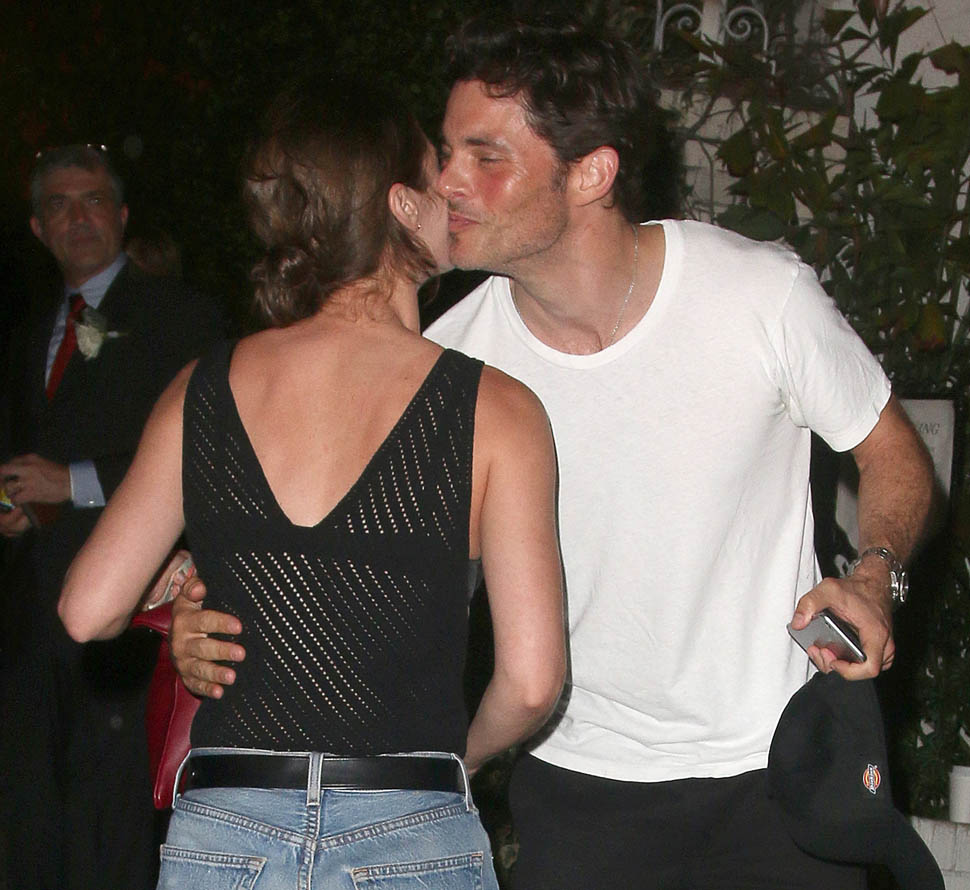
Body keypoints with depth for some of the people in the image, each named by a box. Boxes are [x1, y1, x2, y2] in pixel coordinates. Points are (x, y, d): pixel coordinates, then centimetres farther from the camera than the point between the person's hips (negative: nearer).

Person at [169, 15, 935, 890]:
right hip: (580, 777, 1)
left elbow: (892, 451, -1)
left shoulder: (765, 294, -15)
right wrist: (210, 629, -24)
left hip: (777, 762, 0)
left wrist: (874, 575, -21)